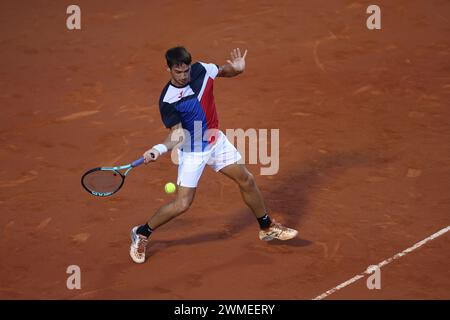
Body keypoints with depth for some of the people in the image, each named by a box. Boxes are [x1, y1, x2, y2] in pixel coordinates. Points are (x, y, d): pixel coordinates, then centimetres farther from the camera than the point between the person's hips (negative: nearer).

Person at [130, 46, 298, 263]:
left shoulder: (202, 70, -12)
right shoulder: (167, 101, -26)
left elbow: (225, 71, 8)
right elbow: (177, 133, -28)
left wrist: (237, 69, -14)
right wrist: (160, 149, -47)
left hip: (216, 141, 6)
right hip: (192, 150, -6)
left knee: (246, 181, 12)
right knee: (182, 204, -10)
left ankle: (267, 228, 33)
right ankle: (141, 234, 11)